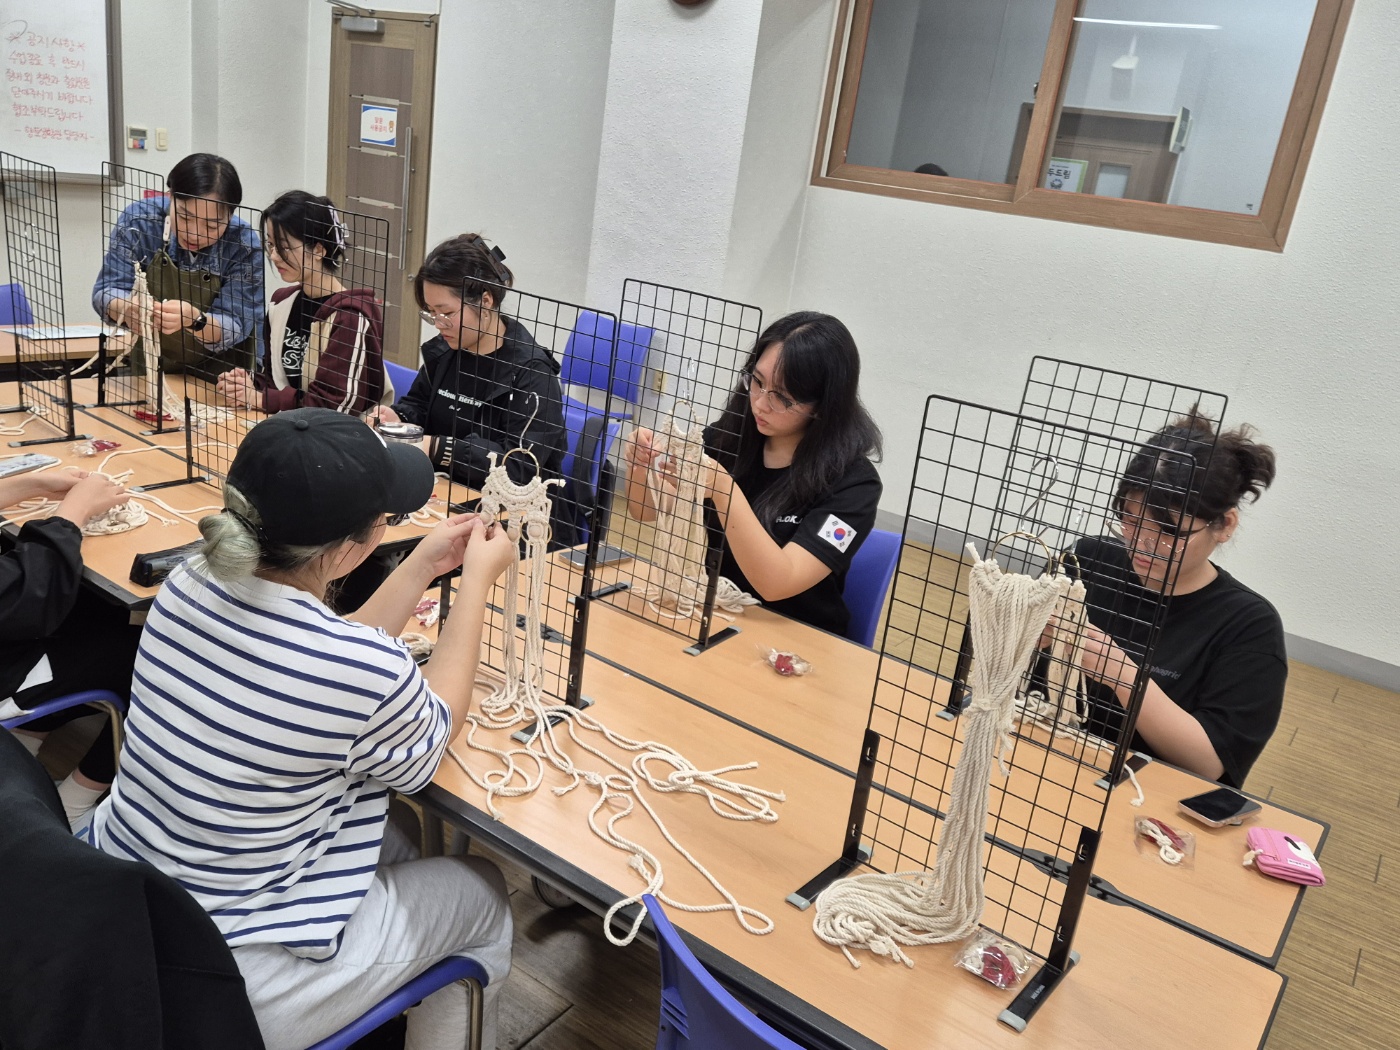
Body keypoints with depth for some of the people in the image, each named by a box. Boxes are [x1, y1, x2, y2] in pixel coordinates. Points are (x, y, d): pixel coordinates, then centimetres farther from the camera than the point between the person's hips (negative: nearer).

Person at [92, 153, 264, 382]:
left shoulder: (244, 245, -19)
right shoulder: (138, 220, -15)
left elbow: (234, 329, -20)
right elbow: (105, 293, -14)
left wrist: (194, 319, -41)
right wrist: (127, 308, -37)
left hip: (217, 373, -2)